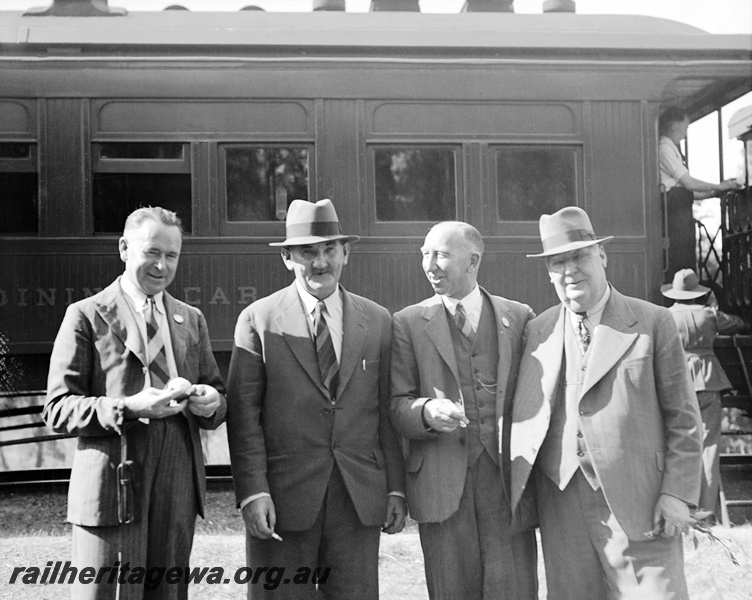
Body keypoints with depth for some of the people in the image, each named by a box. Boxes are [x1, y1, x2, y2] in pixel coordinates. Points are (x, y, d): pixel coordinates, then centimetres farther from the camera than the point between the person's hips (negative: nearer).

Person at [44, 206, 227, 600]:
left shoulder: (191, 320, 16)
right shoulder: (86, 316, 0)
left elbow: (216, 393, 20)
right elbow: (57, 409, -5)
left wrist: (210, 402, -5)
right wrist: (127, 409, -21)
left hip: (178, 491, 5)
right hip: (112, 488, -5)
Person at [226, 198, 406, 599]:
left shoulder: (377, 322, 8)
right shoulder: (258, 321, -1)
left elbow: (387, 412, 10)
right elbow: (243, 415, -4)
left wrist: (396, 489, 6)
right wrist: (253, 492, -12)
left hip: (360, 501, 2)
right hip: (282, 499, -2)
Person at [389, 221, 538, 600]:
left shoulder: (519, 317, 8)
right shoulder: (408, 323, 5)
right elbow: (397, 405, 1)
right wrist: (426, 412, -21)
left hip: (507, 479, 0)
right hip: (441, 484, 0)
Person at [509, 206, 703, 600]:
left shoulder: (653, 323, 2)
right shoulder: (537, 331, 10)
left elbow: (682, 417, 1)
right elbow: (524, 416, 12)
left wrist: (678, 493, -6)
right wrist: (517, 494, 3)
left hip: (636, 506, -3)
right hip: (561, 512, 3)